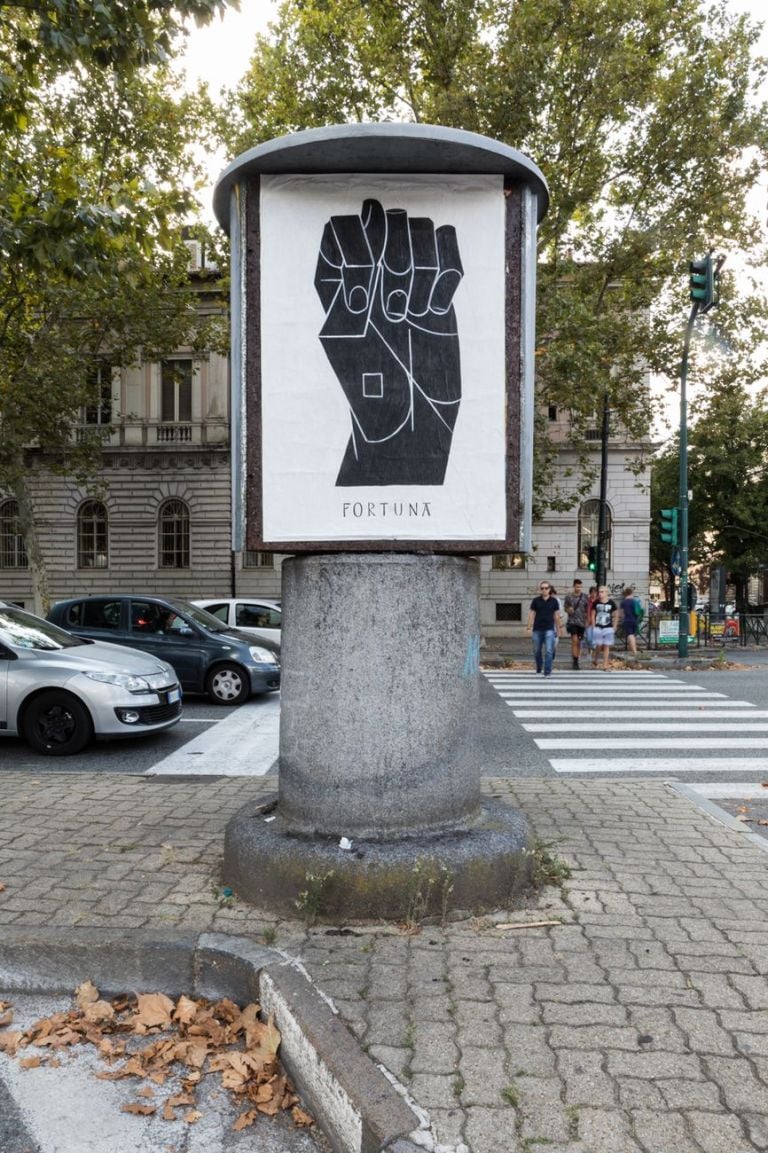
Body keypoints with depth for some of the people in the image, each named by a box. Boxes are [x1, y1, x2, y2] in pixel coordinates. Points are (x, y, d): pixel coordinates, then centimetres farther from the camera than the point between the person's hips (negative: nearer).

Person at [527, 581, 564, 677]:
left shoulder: (554, 601, 3)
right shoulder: (535, 601, 2)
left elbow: (557, 616, 8)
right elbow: (531, 615, 3)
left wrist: (559, 628, 9)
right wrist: (529, 628, -2)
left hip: (549, 629, -1)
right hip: (537, 629, 1)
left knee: (548, 651, -10)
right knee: (537, 651, 11)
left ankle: (547, 672, -7)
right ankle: (538, 668, 34)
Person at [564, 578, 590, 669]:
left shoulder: (585, 596, 2)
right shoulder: (569, 596, -1)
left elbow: (587, 610, 7)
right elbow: (566, 608, 9)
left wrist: (587, 621, 2)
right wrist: (568, 610, -14)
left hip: (582, 622, 2)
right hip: (572, 621, -2)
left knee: (579, 642, 8)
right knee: (574, 640, -15)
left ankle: (575, 660, 19)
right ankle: (575, 661, -15)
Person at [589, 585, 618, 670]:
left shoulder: (611, 603, -2)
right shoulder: (596, 603, 0)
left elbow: (615, 616, 6)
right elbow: (592, 615, 6)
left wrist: (614, 627, 2)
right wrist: (593, 626, 1)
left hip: (608, 628, 0)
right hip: (598, 627, 0)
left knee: (606, 646, 2)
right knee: (598, 646, -2)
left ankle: (605, 665, 7)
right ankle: (595, 660, 24)